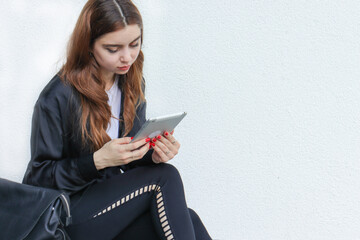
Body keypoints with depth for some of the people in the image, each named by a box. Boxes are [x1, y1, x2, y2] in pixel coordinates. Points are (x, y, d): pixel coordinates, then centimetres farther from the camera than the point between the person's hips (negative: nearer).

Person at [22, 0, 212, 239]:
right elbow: (39, 177, -12)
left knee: (188, 220, -25)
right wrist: (98, 160, -26)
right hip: (70, 216, -5)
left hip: (116, 198, 6)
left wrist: (154, 155, -10)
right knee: (165, 178, -24)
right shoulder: (57, 98, -16)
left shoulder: (132, 84, 5)